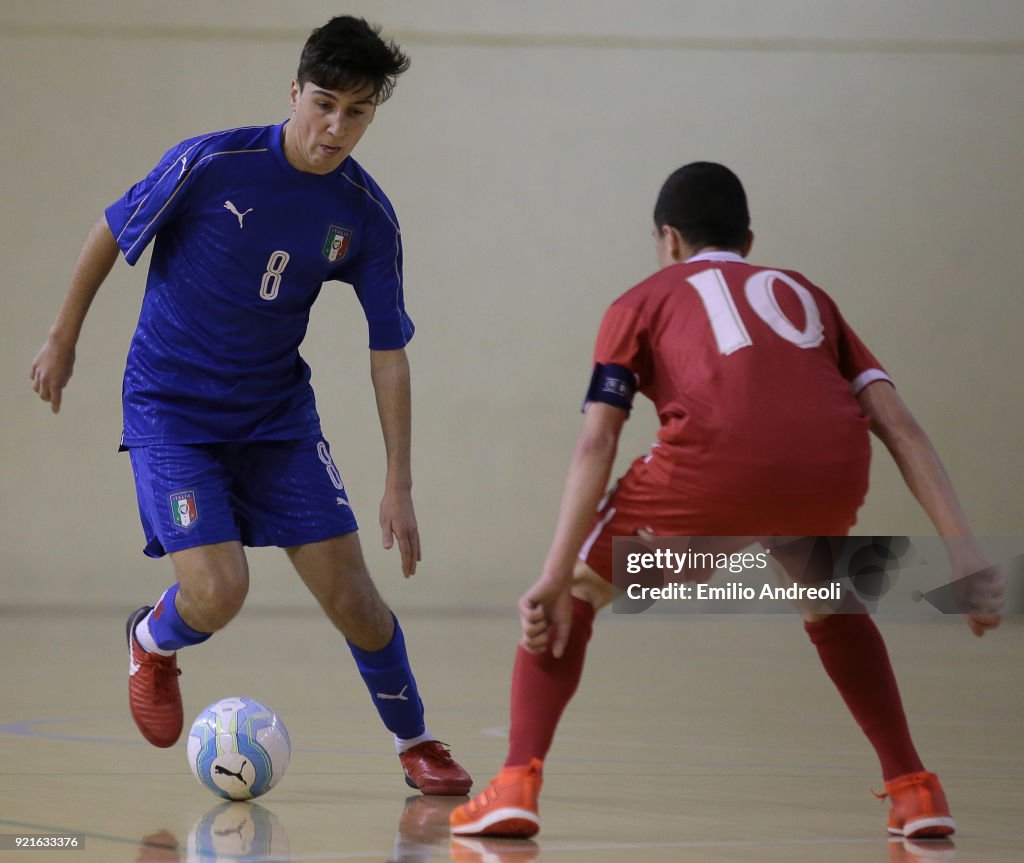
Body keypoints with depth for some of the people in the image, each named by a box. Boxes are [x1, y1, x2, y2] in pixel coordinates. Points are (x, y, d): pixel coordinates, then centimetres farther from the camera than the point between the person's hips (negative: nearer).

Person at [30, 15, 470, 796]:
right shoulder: (211, 165, -18)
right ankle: (153, 643, 18)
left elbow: (389, 352, -2)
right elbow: (112, 233, -3)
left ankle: (415, 743, 20)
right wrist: (64, 340, 6)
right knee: (218, 591, -19)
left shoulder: (366, 215, -7)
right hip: (170, 409, -3)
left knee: (350, 593, -4)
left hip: (278, 415, 3)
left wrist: (399, 486, -6)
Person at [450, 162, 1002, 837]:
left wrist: (557, 577, 4)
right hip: (832, 471, 3)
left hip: (711, 469, -3)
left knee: (573, 596, 21)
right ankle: (916, 793, 27)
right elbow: (899, 425, 19)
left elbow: (597, 443, 10)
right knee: (831, 604, 36)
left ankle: (518, 786, 3)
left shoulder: (644, 301, 26)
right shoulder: (805, 294, 34)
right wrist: (963, 550, 13)